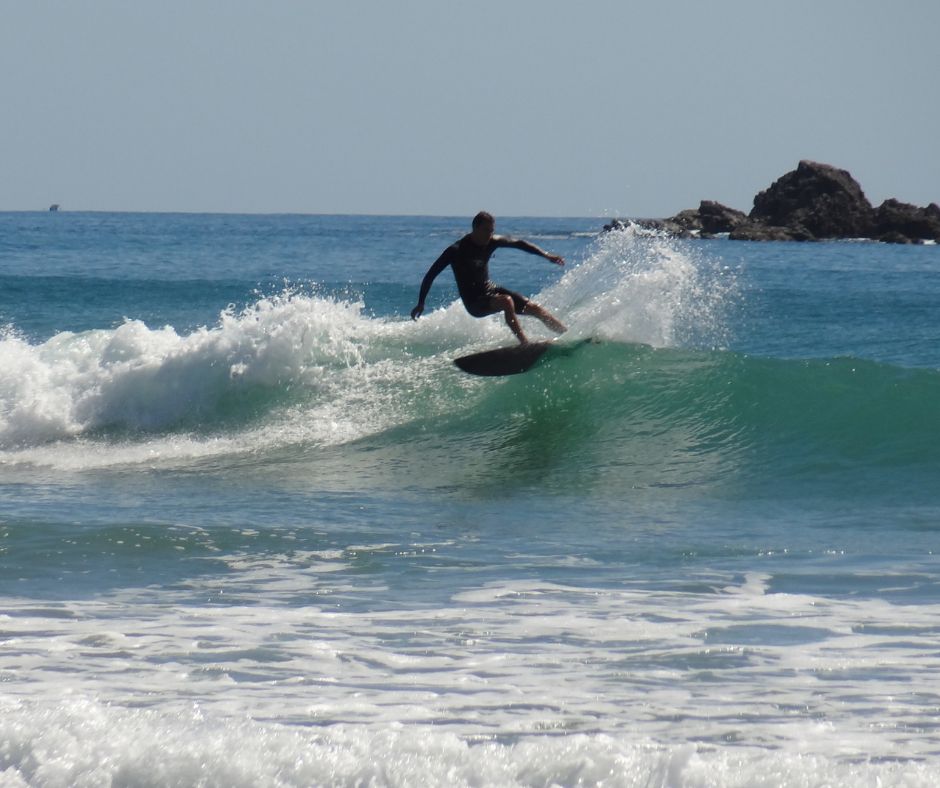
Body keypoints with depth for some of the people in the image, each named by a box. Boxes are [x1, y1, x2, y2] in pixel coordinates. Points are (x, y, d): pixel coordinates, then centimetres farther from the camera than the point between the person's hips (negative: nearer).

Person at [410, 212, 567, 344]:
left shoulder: (492, 242, -3)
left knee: (535, 308, -3)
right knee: (506, 301, -34)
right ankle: (525, 344, -37)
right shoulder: (456, 251, -19)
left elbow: (519, 243, 11)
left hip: (489, 290, 6)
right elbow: (431, 275, -15)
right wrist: (421, 303, -17)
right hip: (474, 301, -6)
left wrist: (546, 255, 7)